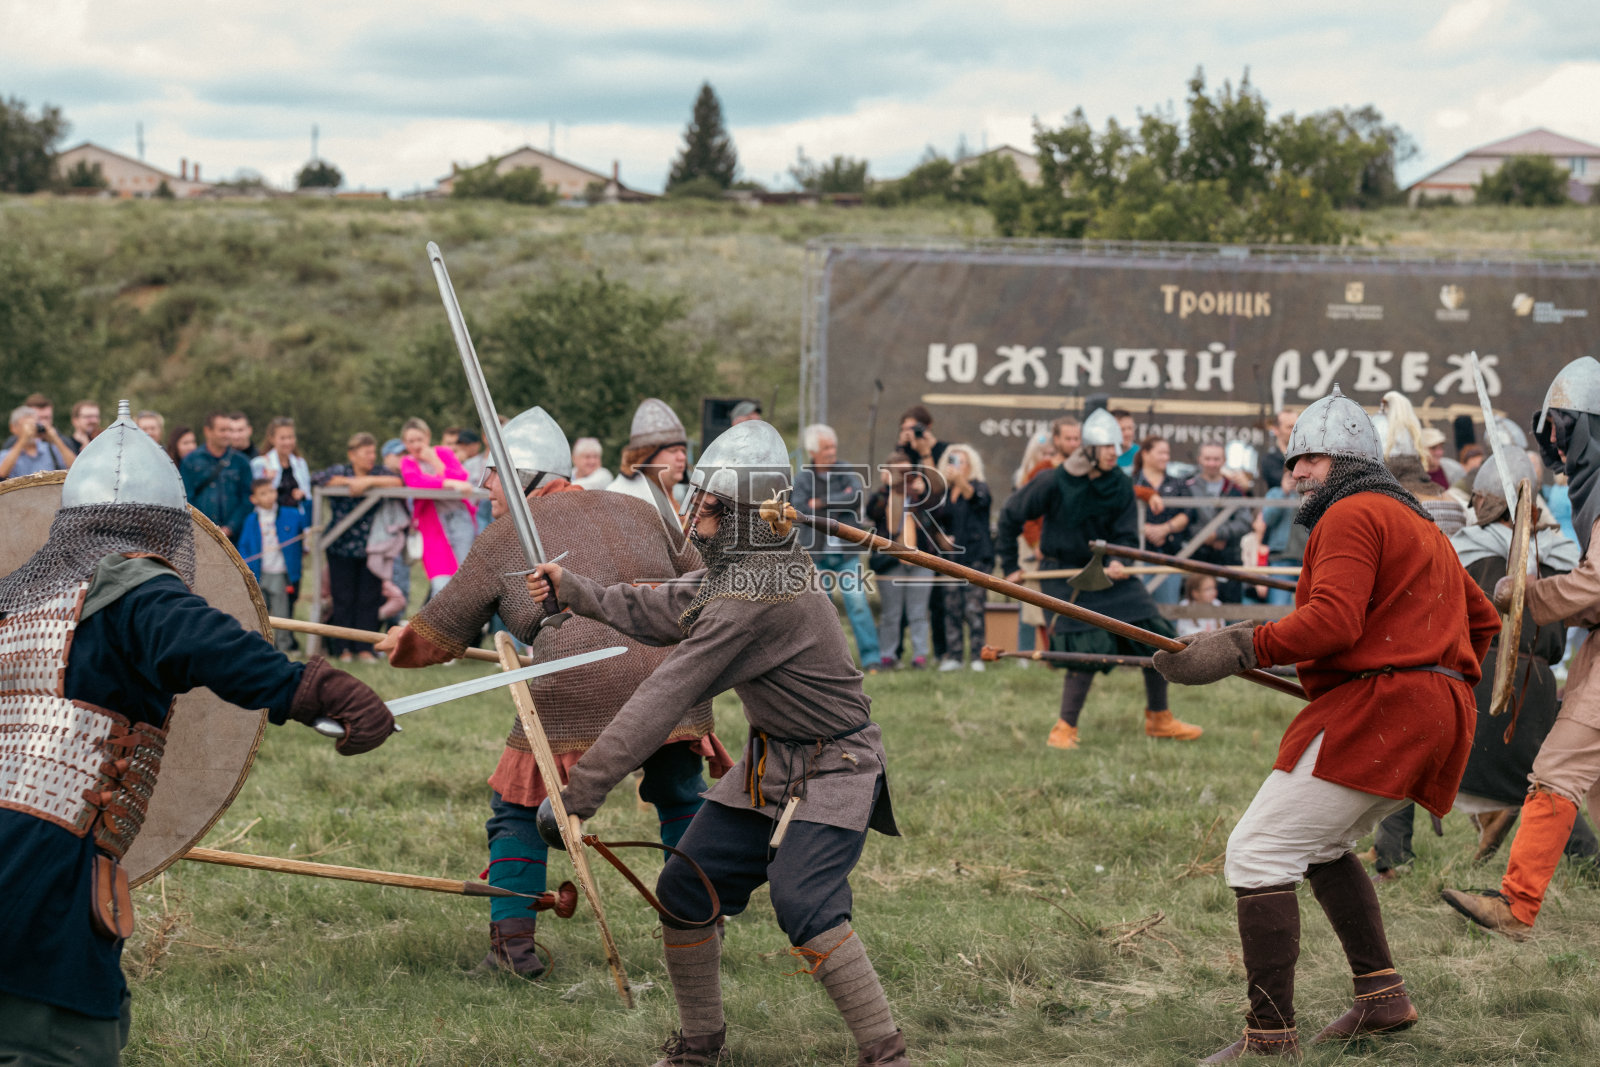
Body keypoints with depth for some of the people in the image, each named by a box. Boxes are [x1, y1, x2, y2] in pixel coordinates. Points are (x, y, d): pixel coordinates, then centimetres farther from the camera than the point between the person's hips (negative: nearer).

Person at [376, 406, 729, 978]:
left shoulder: (501, 540, 10)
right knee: (680, 797, 26)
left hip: (580, 694, -4)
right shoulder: (635, 510, 21)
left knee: (519, 806, 14)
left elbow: (434, 639, 15)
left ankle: (513, 942, 12)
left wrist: (398, 645, 35)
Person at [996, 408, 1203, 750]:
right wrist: (1009, 567, -2)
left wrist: (1120, 561, -23)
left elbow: (1125, 534, 0)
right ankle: (1065, 728, -5)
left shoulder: (1121, 486, -4)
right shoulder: (1055, 483, -14)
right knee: (1088, 644, -19)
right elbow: (1010, 517, -4)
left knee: (1156, 635, -2)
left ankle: (1159, 719, 15)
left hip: (1107, 569, 5)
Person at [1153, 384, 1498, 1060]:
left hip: (1375, 711, -10)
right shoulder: (1418, 524, 26)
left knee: (1258, 853, -11)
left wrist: (1239, 650, -21)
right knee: (1321, 844, 27)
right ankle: (1381, 996, 21)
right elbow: (1482, 619, 33)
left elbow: (1332, 620, -22)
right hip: (1438, 720, 11)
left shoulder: (1353, 515, -7)